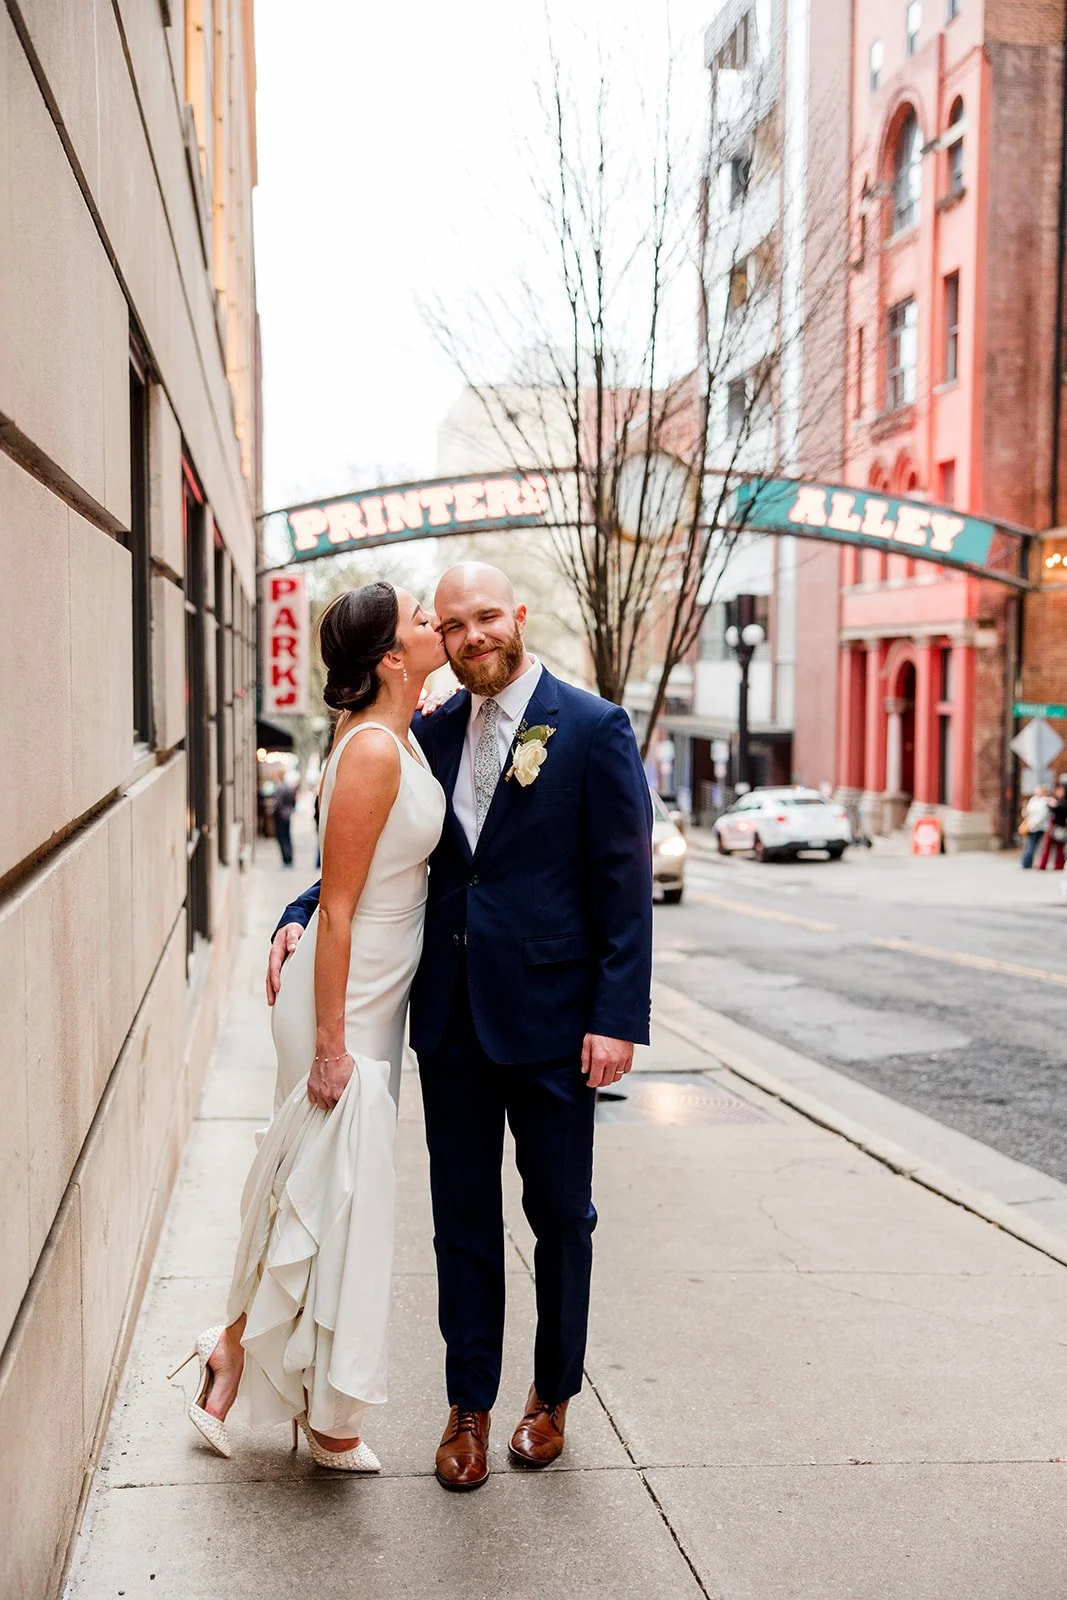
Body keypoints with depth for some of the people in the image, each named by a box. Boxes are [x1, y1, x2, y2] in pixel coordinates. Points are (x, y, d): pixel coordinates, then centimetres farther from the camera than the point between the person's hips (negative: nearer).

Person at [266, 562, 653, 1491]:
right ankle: (470, 1406, 28)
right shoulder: (432, 735, 7)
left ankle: (553, 1397, 33)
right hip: (452, 1019, 4)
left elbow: (625, 883, -9)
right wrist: (300, 918, -5)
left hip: (551, 1017, -4)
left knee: (561, 1218, 12)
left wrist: (618, 1017, -14)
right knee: (464, 1220, 12)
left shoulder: (593, 729, -7)